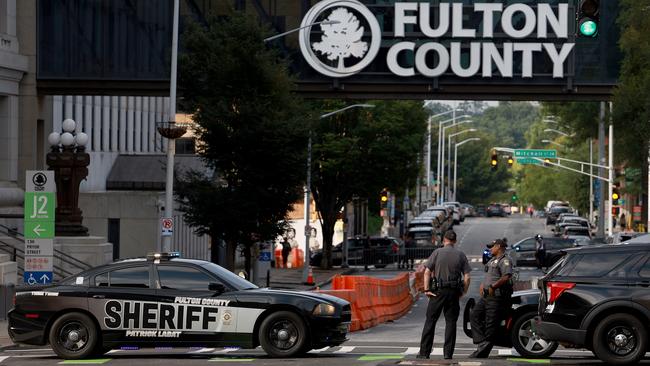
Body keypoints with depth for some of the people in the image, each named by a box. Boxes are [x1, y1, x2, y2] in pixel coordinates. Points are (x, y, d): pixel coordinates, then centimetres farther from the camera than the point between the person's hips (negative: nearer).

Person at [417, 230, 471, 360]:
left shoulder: (437, 253, -1)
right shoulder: (461, 255, 4)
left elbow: (427, 272, -7)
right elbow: (467, 277, -1)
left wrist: (426, 289, -5)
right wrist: (463, 292, 9)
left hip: (438, 291, -1)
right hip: (454, 292, 1)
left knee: (430, 321, 4)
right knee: (451, 322, 6)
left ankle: (424, 352, 3)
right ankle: (448, 353, 2)